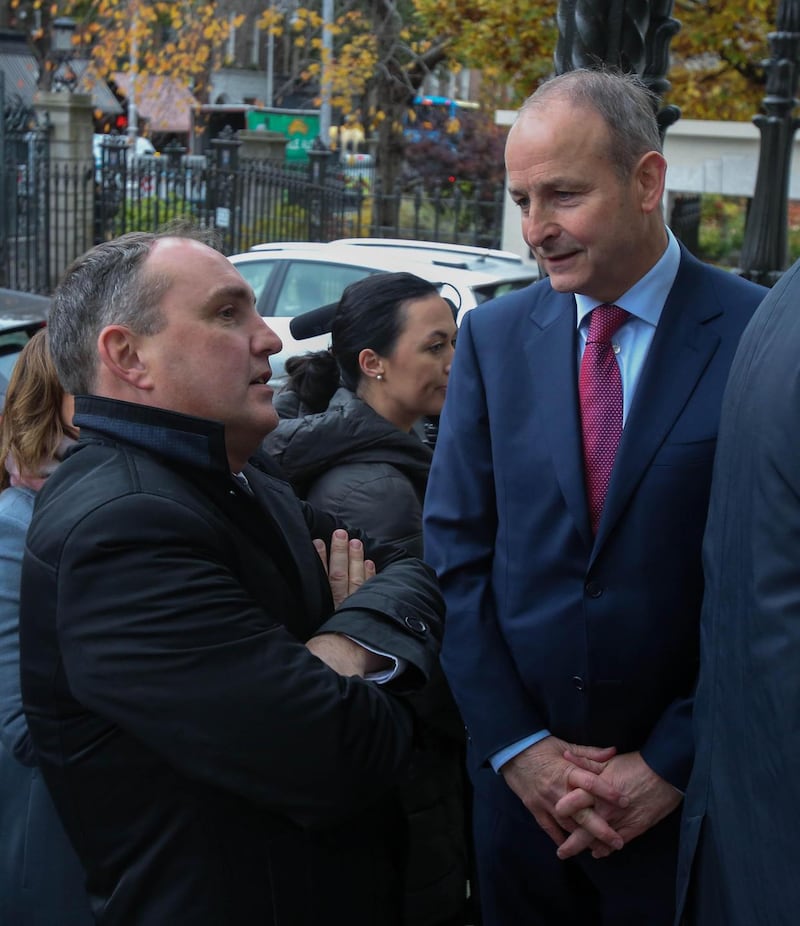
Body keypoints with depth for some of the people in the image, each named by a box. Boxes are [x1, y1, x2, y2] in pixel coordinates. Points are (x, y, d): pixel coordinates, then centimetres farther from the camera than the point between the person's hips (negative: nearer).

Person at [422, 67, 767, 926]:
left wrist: (672, 764, -11)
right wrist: (515, 744, -5)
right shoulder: (494, 336, 1)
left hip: (686, 789, -2)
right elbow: (456, 548, 1)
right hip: (519, 776, 3)